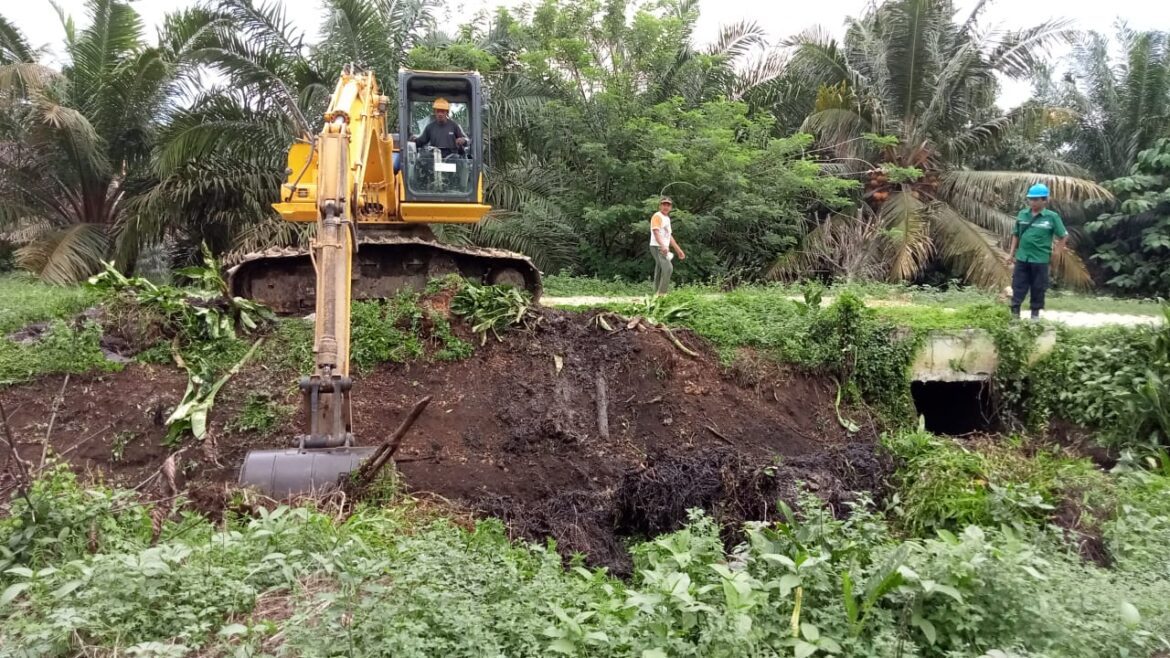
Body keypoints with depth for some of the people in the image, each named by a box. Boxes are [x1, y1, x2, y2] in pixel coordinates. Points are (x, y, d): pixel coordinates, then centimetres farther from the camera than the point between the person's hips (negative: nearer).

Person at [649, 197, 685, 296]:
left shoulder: (667, 218, 22)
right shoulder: (657, 216, -6)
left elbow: (669, 236, 27)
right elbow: (656, 232, -21)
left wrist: (678, 250, 25)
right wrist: (663, 246, -36)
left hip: (664, 249, 9)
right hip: (657, 247, -9)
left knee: (659, 272, 8)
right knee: (668, 268, -23)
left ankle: (658, 294, 9)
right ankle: (661, 293, -23)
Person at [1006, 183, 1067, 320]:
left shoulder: (1052, 217, -7)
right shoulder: (1022, 214, 3)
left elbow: (1064, 236, 0)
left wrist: (1055, 254, -3)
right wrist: (1011, 253, 8)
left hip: (1040, 259, -3)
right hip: (1022, 258, 3)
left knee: (1038, 288, 8)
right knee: (1018, 285, 3)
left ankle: (1035, 313, 20)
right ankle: (1015, 311, 8)